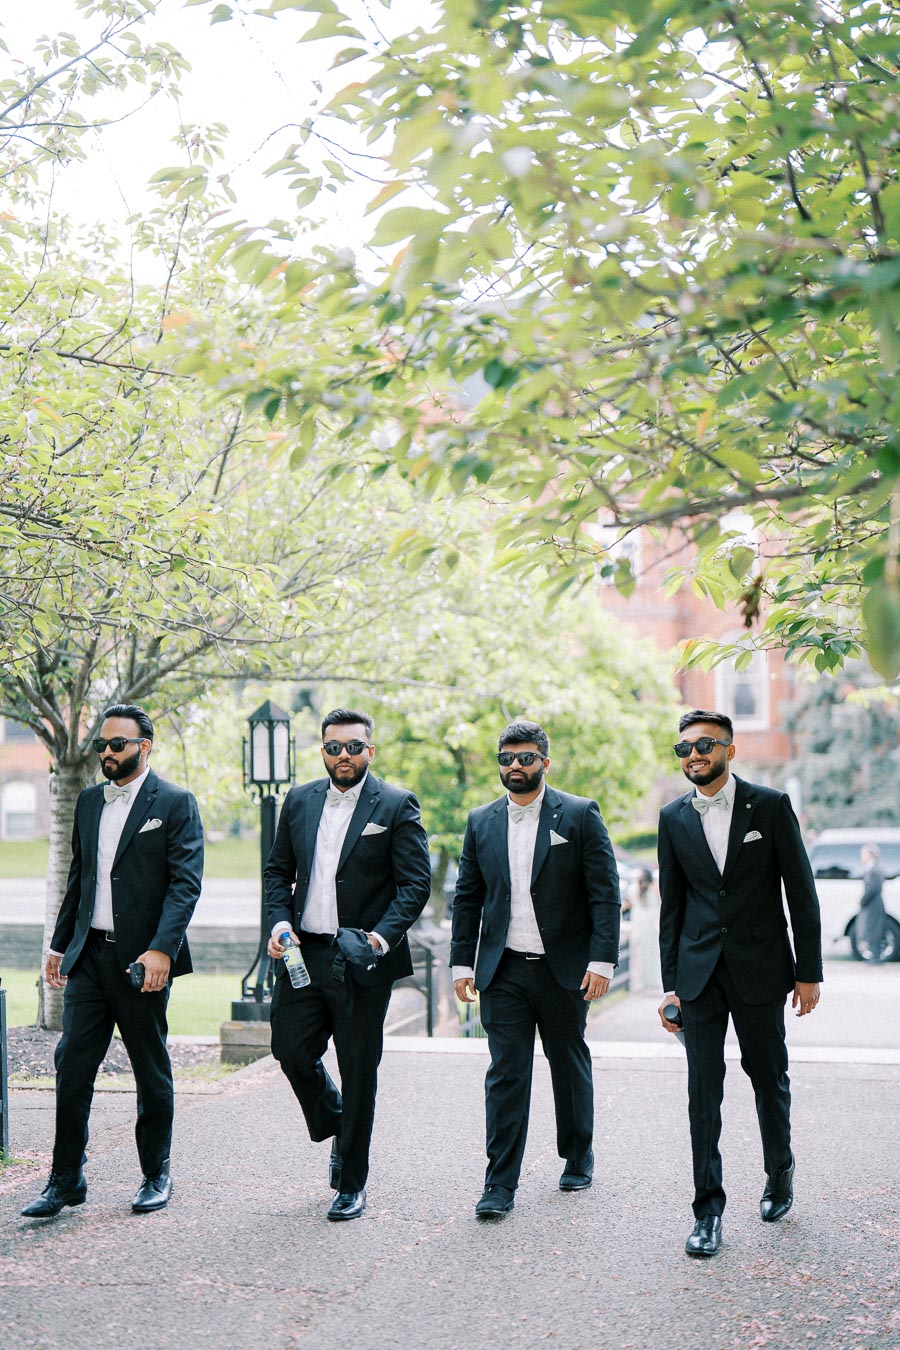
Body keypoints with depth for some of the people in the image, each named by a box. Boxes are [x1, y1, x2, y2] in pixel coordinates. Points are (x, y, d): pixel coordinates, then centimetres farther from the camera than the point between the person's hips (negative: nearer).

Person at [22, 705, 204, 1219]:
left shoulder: (176, 804, -6)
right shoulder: (89, 802, 13)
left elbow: (186, 883, -13)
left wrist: (161, 949, -23)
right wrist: (60, 945, 16)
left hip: (142, 959, -5)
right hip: (89, 956, 5)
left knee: (152, 1072, 7)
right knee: (72, 1065, 0)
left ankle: (157, 1176, 20)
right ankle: (67, 1179, 8)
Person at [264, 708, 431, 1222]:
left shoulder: (397, 806, -4)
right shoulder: (300, 801, 10)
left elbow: (416, 882, -7)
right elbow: (278, 870, 15)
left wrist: (385, 934, -21)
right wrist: (280, 921, -2)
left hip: (362, 961, -4)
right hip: (304, 953, 4)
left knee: (359, 1071, 3)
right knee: (292, 1049, 2)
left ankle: (352, 1185, 15)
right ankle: (337, 1125, 33)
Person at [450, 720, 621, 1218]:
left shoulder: (580, 815, -3)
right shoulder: (481, 821, 8)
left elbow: (605, 893, -6)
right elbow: (467, 897, 11)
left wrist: (602, 960, -14)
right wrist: (462, 962, 4)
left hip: (564, 970, -2)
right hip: (503, 972, 2)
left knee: (570, 1065, 13)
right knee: (505, 1075, -2)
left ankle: (579, 1158, 33)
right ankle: (500, 1184, 1)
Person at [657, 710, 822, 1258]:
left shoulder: (771, 805, -3)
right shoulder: (674, 818, 5)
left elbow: (801, 892, -1)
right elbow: (672, 905, 9)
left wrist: (809, 971, -4)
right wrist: (670, 984, 6)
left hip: (761, 968, -2)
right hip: (700, 973, 2)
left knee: (769, 1078, 10)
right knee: (704, 1088, -1)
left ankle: (780, 1175, 35)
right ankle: (709, 1211, 4)